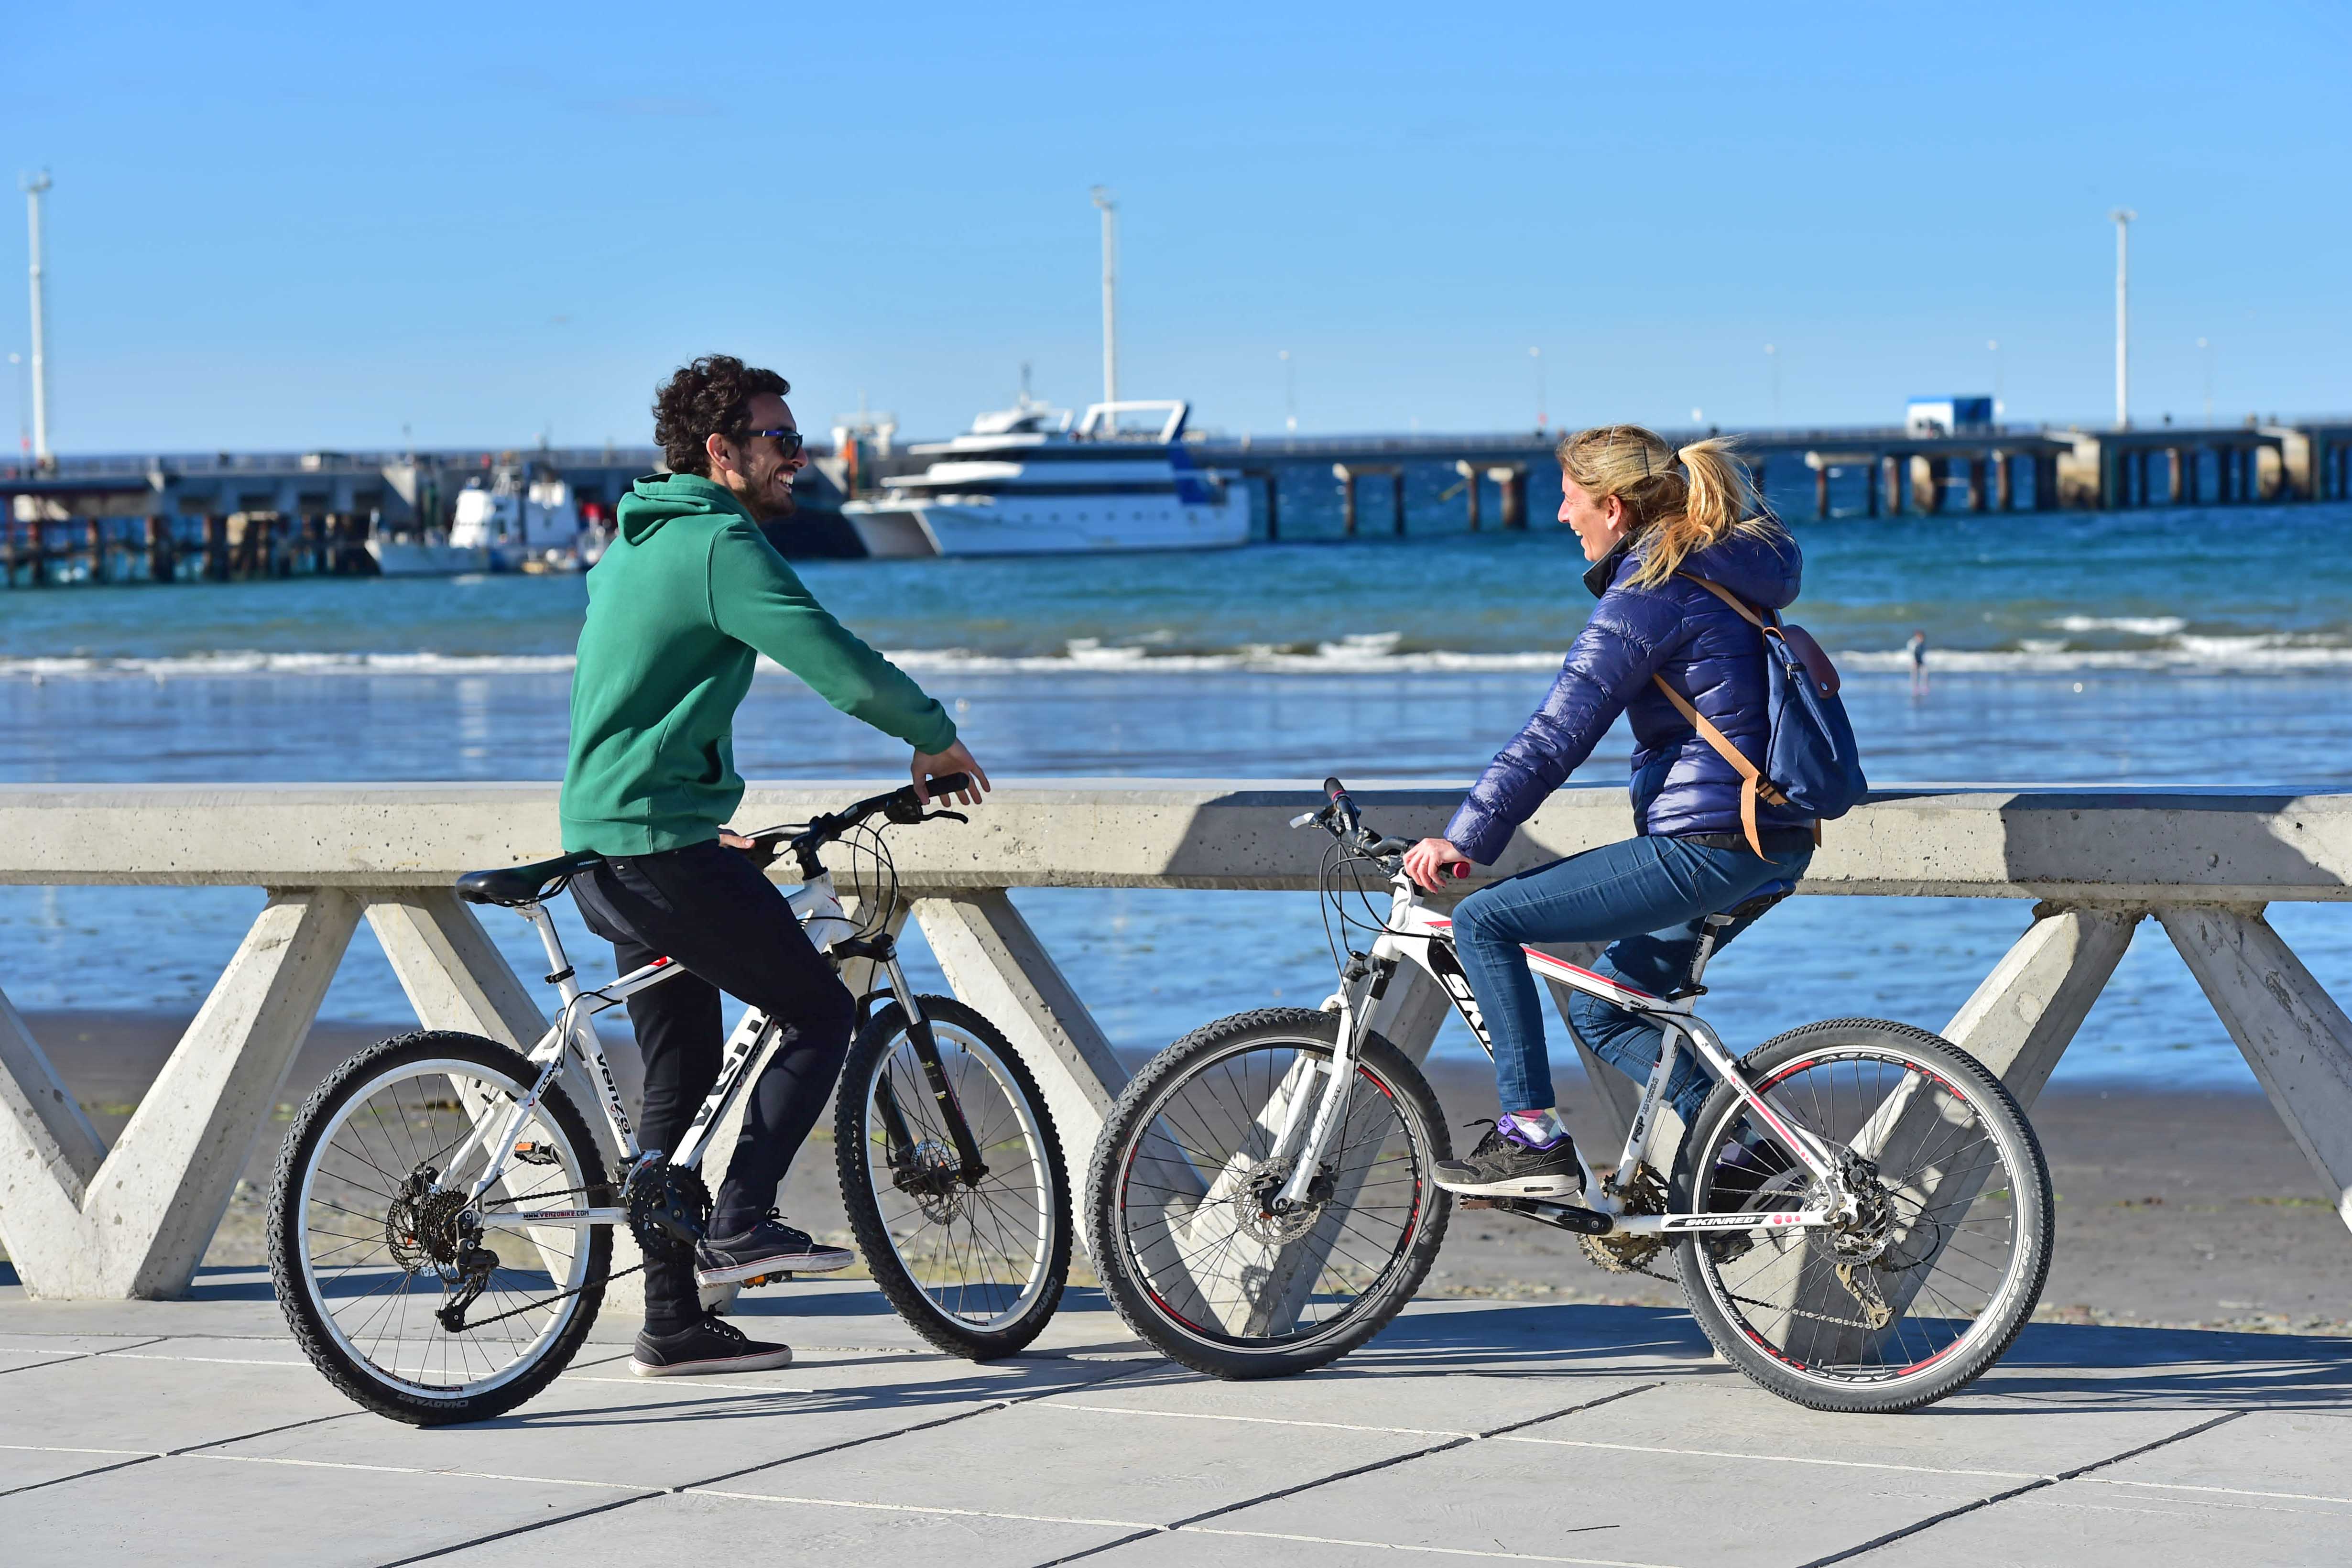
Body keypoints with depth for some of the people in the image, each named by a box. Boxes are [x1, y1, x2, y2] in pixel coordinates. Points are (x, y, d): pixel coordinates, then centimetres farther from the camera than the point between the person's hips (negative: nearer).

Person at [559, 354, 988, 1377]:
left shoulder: (636, 543, 20)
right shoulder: (721, 544, -13)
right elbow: (842, 667, -19)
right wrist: (938, 739, -3)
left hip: (606, 848, 10)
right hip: (663, 844, -10)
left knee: (683, 1075, 12)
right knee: (819, 1013, -1)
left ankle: (675, 1324, 13)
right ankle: (739, 1226, -6)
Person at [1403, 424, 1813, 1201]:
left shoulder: (1647, 599, -14)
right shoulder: (1728, 569, 15)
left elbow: (1557, 734, -17)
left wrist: (1465, 837, -15)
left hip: (1704, 847, -10)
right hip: (1774, 843, 10)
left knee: (1485, 920, -5)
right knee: (1601, 1013, 21)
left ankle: (1533, 1139, -5)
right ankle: (1738, 1143, 11)